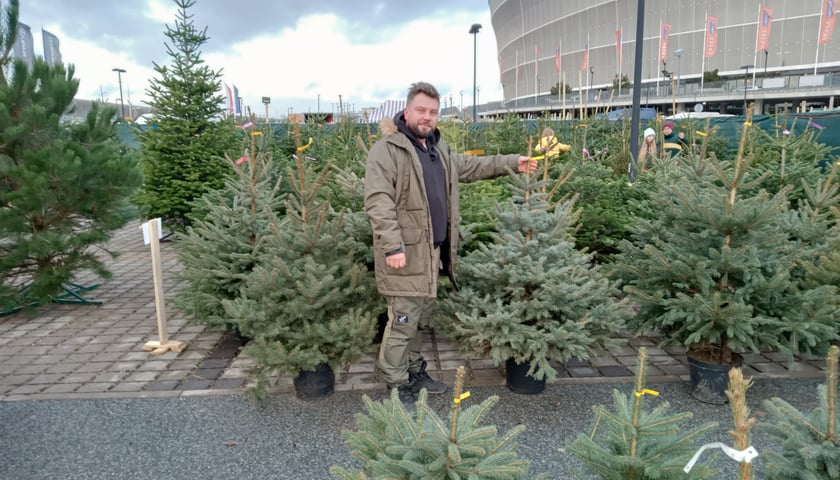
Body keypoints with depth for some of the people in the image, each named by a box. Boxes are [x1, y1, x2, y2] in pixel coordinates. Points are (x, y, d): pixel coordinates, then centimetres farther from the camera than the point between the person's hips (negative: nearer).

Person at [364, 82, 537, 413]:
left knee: (421, 318, 19)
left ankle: (415, 371, 34)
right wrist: (392, 246, -27)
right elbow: (378, 202, -20)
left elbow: (471, 167, 28)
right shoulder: (386, 149, -12)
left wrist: (511, 163, 22)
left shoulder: (438, 148, 15)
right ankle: (396, 386, 11)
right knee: (402, 321, -2)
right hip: (405, 252, -8)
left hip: (433, 251, 8)